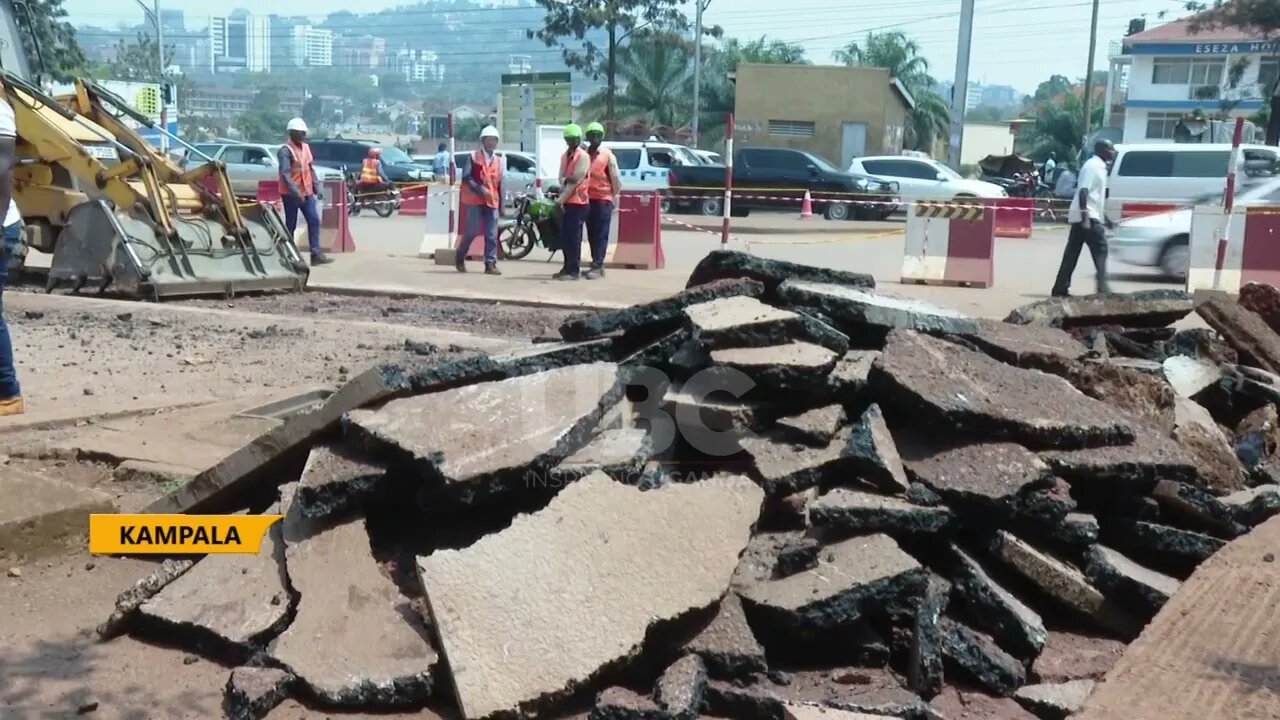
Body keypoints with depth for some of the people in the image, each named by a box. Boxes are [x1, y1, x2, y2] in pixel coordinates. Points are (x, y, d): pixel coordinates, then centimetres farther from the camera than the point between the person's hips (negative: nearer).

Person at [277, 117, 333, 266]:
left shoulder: (306, 147, 11)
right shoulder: (285, 150, -14)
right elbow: (285, 173, -22)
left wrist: (316, 186, 11)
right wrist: (295, 192, -30)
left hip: (307, 192, 7)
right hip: (291, 194, -7)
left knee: (314, 221, -1)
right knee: (291, 225, 1)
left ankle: (316, 254, -2)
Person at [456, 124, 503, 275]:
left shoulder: (498, 161, 16)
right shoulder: (473, 156, 1)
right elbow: (467, 178, -8)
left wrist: (501, 204, 14)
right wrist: (480, 189, -20)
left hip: (492, 201, 4)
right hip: (474, 200, -4)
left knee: (492, 235, -2)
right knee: (470, 231, -4)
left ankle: (490, 264, 0)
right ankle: (459, 257, 17)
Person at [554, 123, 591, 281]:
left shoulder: (583, 156, -8)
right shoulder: (565, 156, 18)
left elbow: (575, 181, -14)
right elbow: (562, 177, 13)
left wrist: (561, 199, -14)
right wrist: (565, 181, -12)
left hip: (577, 202, -8)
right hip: (565, 202, 8)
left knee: (574, 238, -8)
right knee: (564, 237, 10)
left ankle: (574, 270, -6)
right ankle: (567, 267, 19)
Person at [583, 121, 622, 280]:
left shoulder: (608, 155, 0)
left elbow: (615, 177, 3)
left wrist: (615, 194, 3)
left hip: (603, 199, -4)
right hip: (587, 198, 4)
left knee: (601, 234, -7)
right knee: (591, 234, 8)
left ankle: (597, 266, -12)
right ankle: (598, 265, 14)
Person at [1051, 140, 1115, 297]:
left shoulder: (1099, 166, 19)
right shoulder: (1093, 165, -11)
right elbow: (1083, 191, -21)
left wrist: (1106, 219, 30)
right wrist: (1085, 217, -28)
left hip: (1086, 216, 10)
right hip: (1088, 216, -10)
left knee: (1071, 254, 7)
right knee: (1100, 250, -8)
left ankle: (1060, 289, 7)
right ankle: (1102, 288, -9)